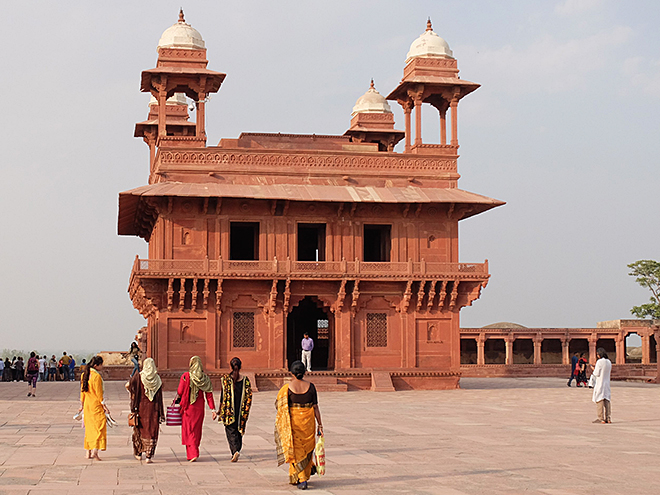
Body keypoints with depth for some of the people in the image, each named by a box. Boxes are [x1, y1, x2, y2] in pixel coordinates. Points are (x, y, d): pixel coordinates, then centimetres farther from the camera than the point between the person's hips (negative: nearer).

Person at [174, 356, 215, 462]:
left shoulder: (185, 376, -11)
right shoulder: (205, 378, 0)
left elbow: (180, 392, -10)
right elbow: (209, 395, -1)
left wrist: (176, 400, 10)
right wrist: (213, 409, -1)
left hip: (188, 407, -4)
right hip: (200, 407, 4)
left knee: (189, 430, 1)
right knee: (197, 430, 15)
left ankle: (193, 454, -13)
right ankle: (192, 453, 24)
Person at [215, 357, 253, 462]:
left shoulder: (226, 379, -7)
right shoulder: (245, 380, -1)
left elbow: (224, 396, -8)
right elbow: (249, 396, -1)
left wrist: (219, 411, -1)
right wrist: (245, 412, 9)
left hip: (229, 410, -2)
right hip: (241, 411, 2)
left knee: (231, 431, 1)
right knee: (239, 430, 17)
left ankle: (235, 450, -18)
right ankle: (236, 450, 22)